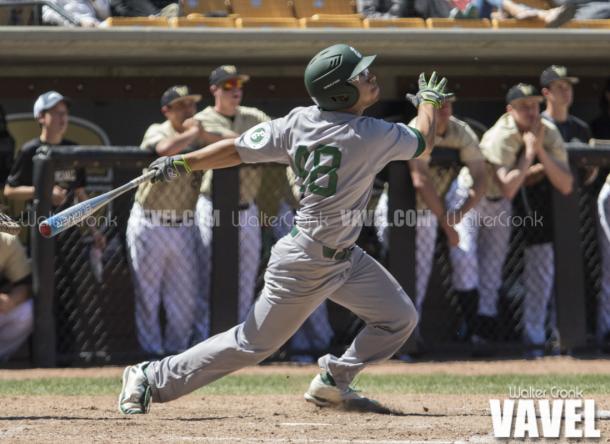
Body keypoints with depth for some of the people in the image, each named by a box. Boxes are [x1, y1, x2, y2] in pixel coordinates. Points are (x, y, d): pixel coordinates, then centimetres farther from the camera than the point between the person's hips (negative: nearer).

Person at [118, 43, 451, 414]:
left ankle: (333, 382, 26)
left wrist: (181, 164, 1)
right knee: (254, 344, 4)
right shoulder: (372, 136, -25)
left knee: (400, 318, 12)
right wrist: (429, 100, 13)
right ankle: (151, 378, 14)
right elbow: (423, 141, -5)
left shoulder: (299, 122, -7)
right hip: (306, 264, -8)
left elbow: (238, 149, -6)